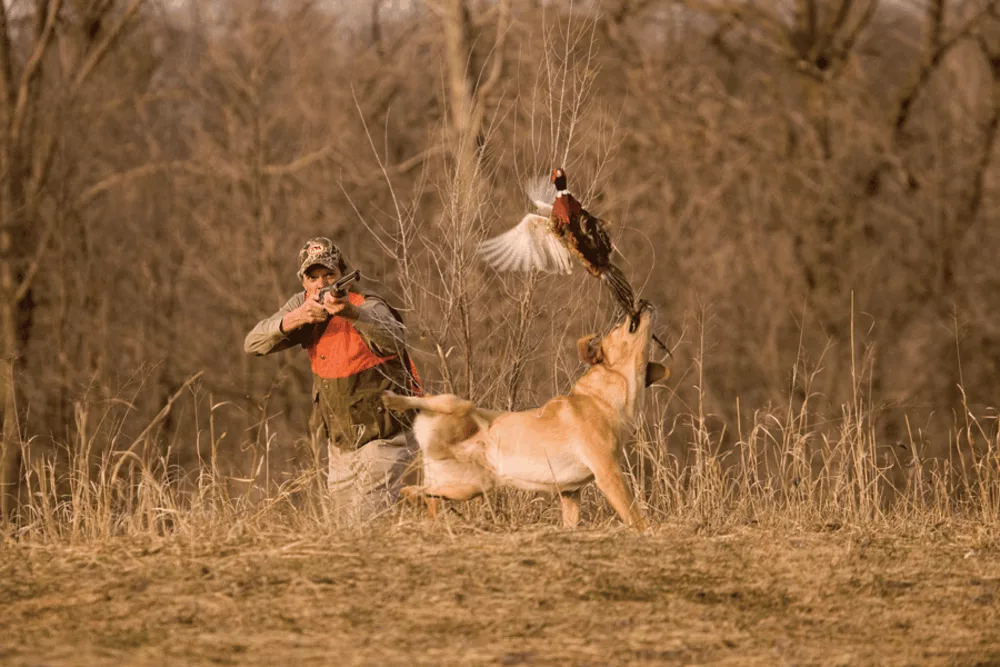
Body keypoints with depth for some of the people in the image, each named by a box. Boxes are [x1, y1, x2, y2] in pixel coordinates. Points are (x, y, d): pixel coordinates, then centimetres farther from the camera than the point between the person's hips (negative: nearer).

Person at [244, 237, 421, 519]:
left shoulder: (367, 305, -20)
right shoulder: (305, 304, -2)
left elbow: (394, 341, -43)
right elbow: (253, 344, -11)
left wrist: (352, 313, -62)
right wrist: (294, 319, -30)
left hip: (382, 438, -7)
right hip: (340, 442, 7)